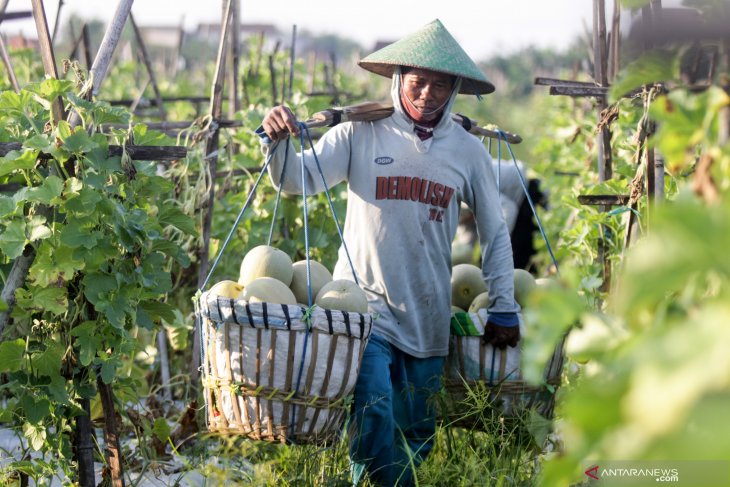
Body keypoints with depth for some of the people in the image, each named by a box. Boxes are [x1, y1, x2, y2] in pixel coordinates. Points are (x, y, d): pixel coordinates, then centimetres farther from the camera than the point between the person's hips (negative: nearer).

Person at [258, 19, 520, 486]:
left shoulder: (468, 151, 6)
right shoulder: (360, 135, 0)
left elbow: (495, 232, 13)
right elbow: (298, 180, -10)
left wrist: (504, 308, 10)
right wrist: (278, 141, -30)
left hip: (428, 319, 3)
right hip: (365, 304, -3)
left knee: (417, 436, 8)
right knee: (372, 413, -22)